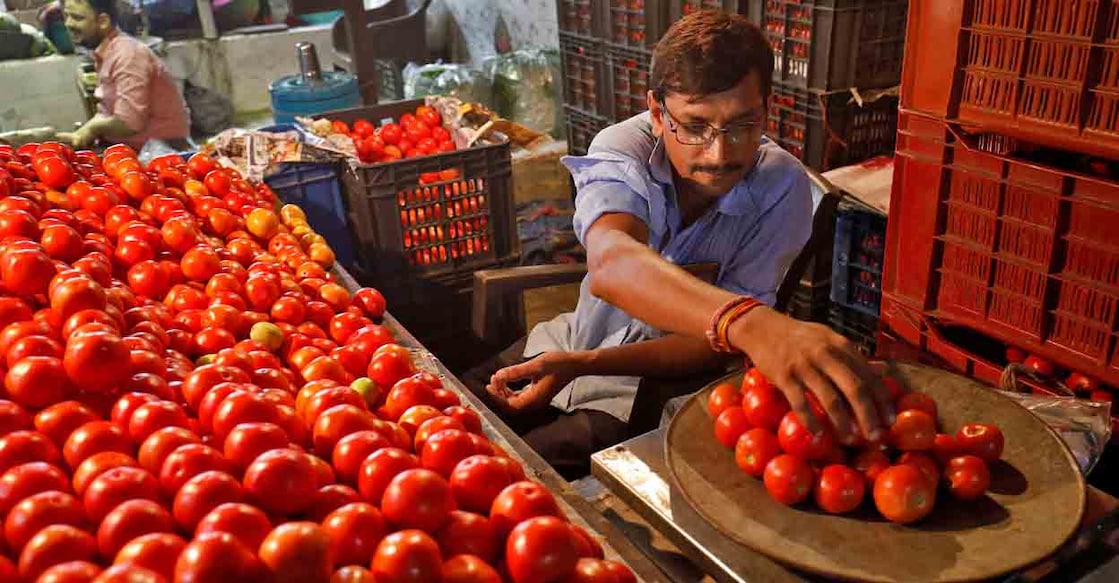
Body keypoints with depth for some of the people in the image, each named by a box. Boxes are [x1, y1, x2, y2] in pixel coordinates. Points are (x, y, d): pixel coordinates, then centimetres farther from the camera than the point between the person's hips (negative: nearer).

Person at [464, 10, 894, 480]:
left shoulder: (780, 188, -21)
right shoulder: (623, 149, -20)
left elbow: (720, 347, -21)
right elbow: (611, 265, -43)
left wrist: (581, 364, -32)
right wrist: (749, 321, -62)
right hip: (576, 341, 3)